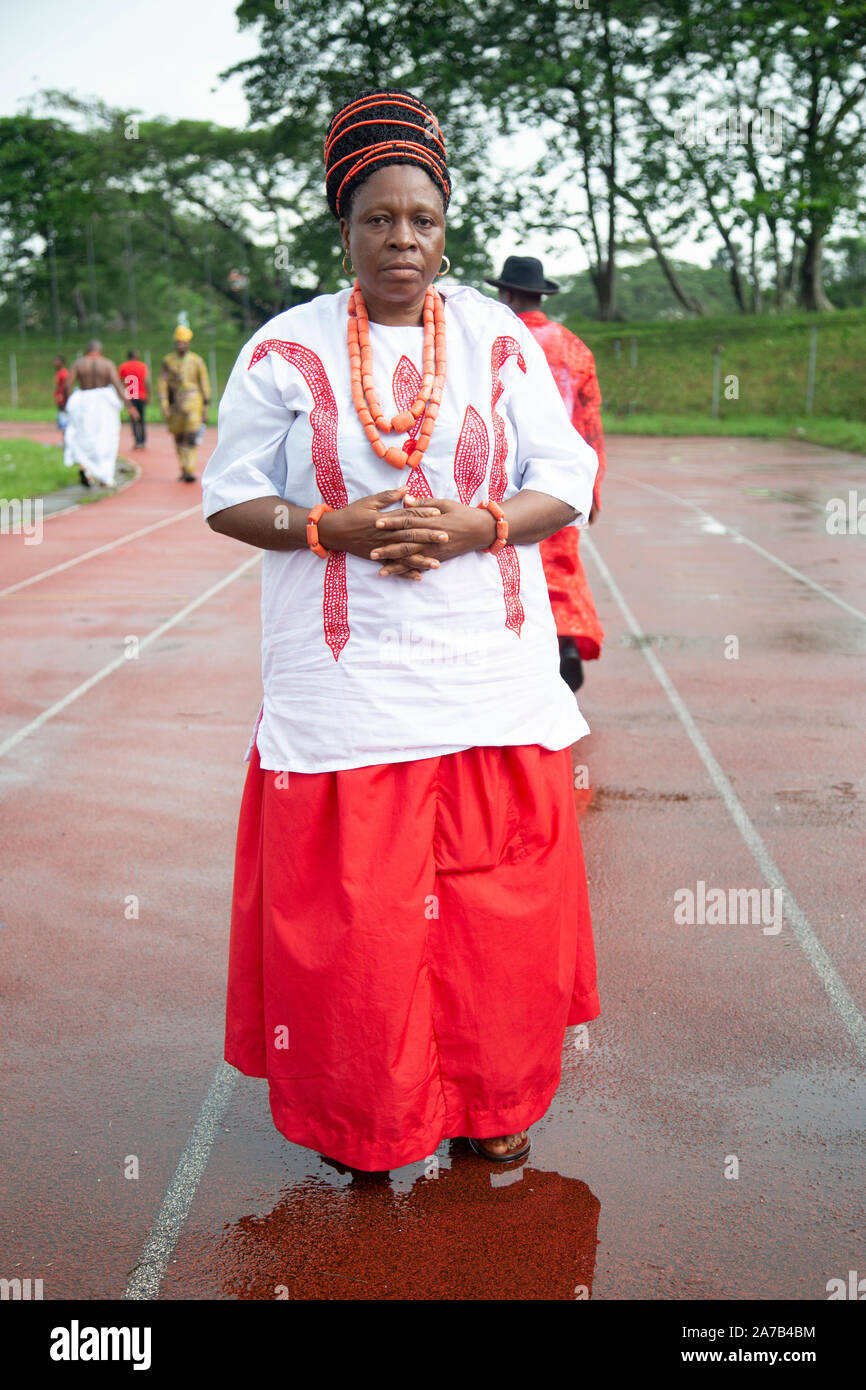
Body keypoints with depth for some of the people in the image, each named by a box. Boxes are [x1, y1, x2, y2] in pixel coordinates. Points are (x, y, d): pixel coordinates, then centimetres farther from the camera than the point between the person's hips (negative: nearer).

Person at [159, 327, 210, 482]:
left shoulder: (196, 361, 0)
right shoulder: (168, 361, 3)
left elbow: (204, 384, 4)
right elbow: (163, 383, 1)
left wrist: (205, 408, 3)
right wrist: (164, 405, -10)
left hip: (193, 403, -2)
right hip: (175, 404, 3)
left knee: (191, 437, -14)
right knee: (179, 439, 10)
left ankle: (190, 471, -15)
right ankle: (184, 470, 23)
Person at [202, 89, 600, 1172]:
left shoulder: (501, 341, 6)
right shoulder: (283, 351, 2)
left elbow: (568, 483, 4)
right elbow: (229, 496, 3)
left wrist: (471, 526, -15)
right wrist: (333, 530, -15)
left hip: (491, 677, 2)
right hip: (343, 684, -1)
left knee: (497, 903, 8)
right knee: (348, 912, 2)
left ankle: (490, 1102, 30)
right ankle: (358, 1117, 24)